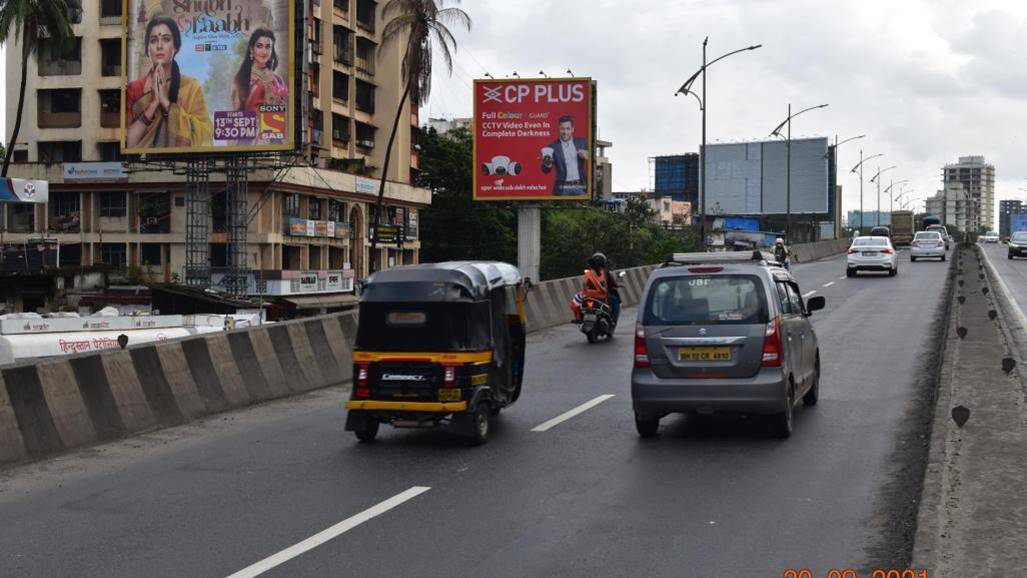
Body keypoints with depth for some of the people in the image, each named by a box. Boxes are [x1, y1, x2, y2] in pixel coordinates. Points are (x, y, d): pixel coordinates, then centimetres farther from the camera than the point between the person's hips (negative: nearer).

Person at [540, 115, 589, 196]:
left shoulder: (581, 142, 6)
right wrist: (547, 164, -28)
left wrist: (586, 156, -12)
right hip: (563, 190, -1)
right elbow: (546, 170, -5)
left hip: (580, 187, 1)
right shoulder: (553, 147, 0)